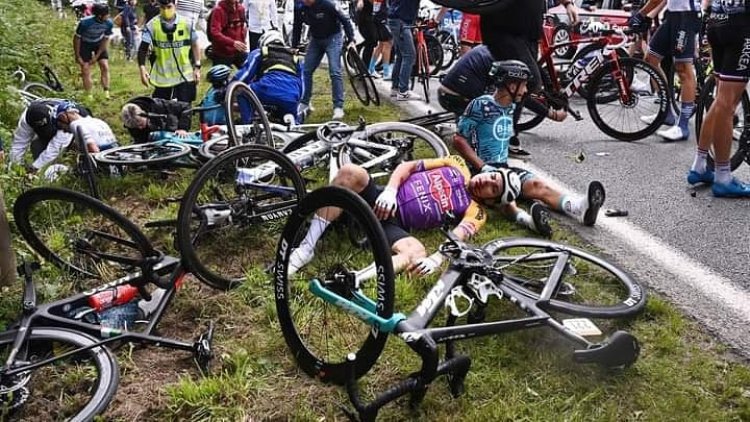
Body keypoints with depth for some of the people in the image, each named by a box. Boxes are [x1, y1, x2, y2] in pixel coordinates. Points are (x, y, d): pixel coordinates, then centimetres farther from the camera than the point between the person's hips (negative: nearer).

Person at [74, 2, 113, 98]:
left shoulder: (109, 23, -24)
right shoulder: (85, 23, -33)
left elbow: (106, 40, -11)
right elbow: (77, 38, -19)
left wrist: (96, 56, -12)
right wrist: (77, 56, -13)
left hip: (99, 44, 3)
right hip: (85, 44, -2)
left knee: (105, 67, -10)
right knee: (86, 71, -6)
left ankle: (106, 93, -6)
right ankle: (89, 96, -1)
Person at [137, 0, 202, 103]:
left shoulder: (186, 23, -4)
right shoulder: (152, 25, -7)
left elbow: (194, 46, 6)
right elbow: (143, 49, -6)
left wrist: (197, 67, 3)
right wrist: (142, 69, -18)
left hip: (185, 76, 0)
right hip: (162, 77, 0)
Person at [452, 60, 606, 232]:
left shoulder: (510, 107, 13)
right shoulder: (481, 105, -11)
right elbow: (459, 140, -13)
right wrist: (483, 167, -19)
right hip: (480, 170, -6)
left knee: (538, 185, -22)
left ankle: (579, 207, -47)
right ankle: (526, 218, -67)